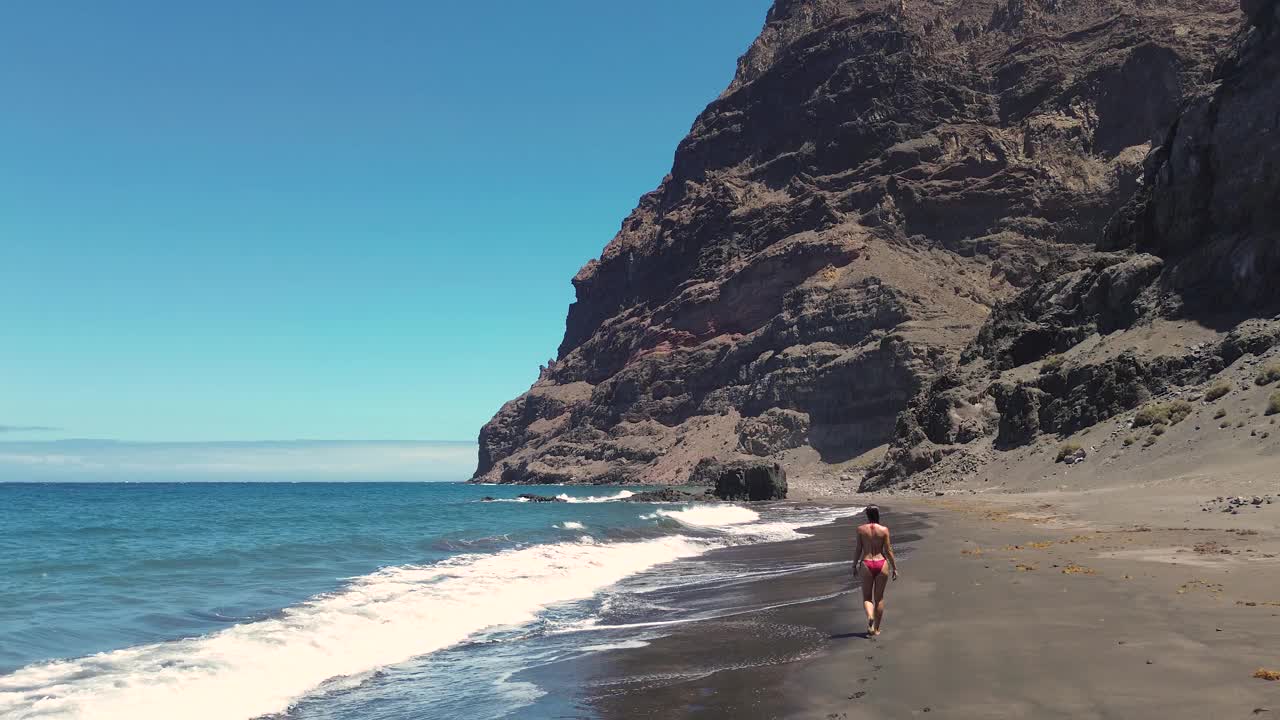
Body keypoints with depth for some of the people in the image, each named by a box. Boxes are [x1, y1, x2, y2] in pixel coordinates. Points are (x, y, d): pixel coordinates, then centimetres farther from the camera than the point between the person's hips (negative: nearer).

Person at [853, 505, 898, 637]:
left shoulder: (860, 529, -3)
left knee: (867, 597, 10)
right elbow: (888, 551, -3)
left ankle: (870, 616, -20)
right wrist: (894, 568, 5)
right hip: (881, 563, 1)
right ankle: (876, 628, 17)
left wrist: (854, 565, 11)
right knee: (879, 597, 13)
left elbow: (858, 550, 0)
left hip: (866, 564, 0)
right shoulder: (884, 530, -4)